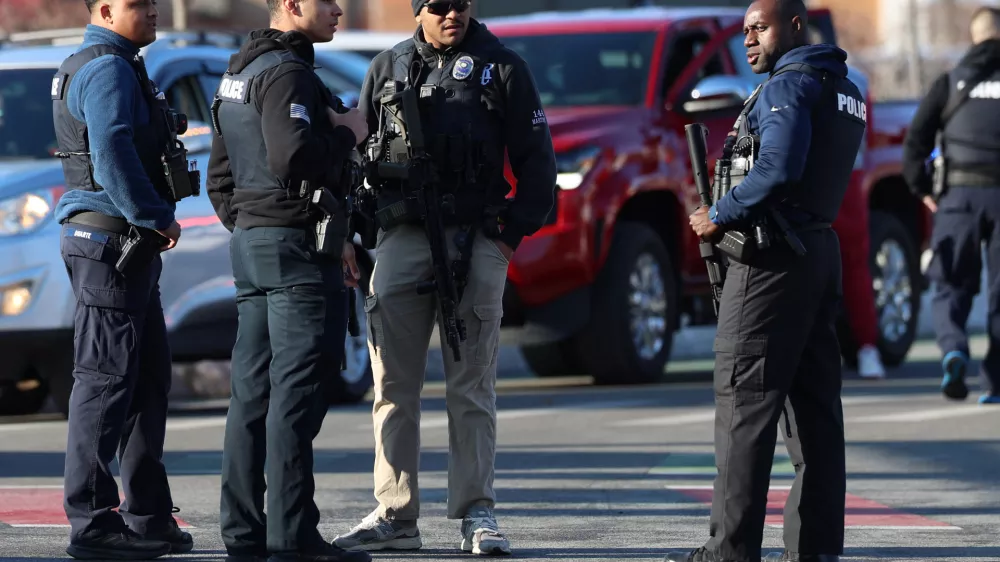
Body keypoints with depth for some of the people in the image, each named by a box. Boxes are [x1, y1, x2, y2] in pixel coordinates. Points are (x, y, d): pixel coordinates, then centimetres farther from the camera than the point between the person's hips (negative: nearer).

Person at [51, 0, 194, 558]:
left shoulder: (121, 67, 20)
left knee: (149, 380, 15)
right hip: (111, 242, -11)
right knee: (107, 381, -9)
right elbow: (113, 157, -25)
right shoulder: (109, 70, -14)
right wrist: (159, 218, -17)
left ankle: (148, 516, 20)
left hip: (129, 248, 11)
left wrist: (153, 221, 19)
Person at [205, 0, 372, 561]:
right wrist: (348, 134, -11)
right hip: (298, 246, -10)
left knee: (254, 390, 10)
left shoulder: (239, 74, 19)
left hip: (251, 242, 10)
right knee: (297, 391, -10)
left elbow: (220, 177, 23)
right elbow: (293, 157, -27)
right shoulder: (286, 73, -13)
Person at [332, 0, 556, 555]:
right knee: (394, 384, 3)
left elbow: (535, 156, 5)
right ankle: (395, 515, 9)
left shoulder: (501, 67, 4)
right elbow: (357, 149, 18)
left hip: (476, 241, -3)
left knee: (471, 385, -2)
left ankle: (476, 514, 2)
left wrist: (515, 229, -3)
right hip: (401, 238, 3)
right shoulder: (388, 68, 12)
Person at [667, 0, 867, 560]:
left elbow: (778, 170, -24)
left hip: (773, 259, -9)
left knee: (746, 400, -8)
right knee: (815, 404, 8)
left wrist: (719, 216, -13)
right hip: (822, 248, 9)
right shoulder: (844, 90, 18)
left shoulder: (789, 85, -12)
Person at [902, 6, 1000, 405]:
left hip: (960, 194, 0)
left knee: (952, 288, 7)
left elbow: (916, 138, -1)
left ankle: (953, 348, -22)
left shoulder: (950, 82, 7)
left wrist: (922, 189, 7)